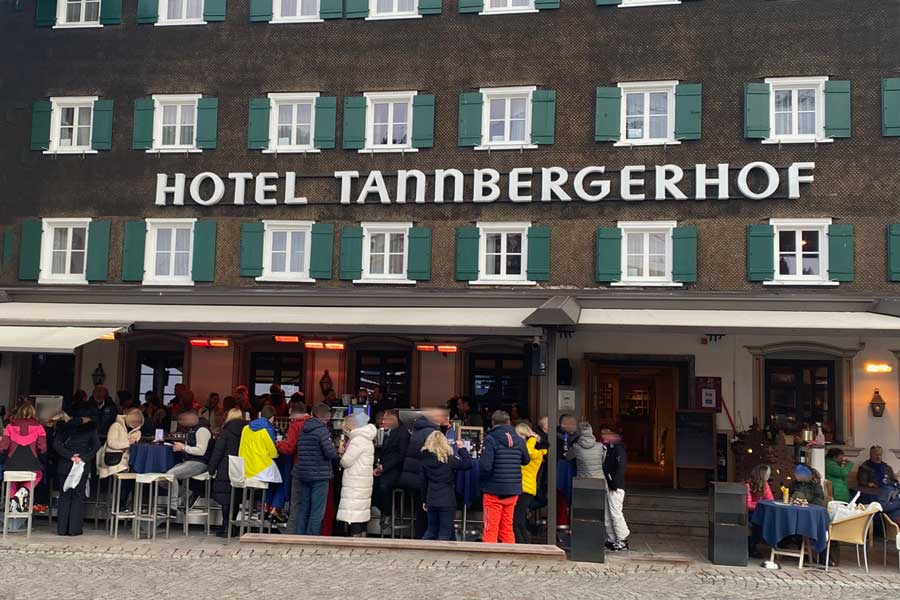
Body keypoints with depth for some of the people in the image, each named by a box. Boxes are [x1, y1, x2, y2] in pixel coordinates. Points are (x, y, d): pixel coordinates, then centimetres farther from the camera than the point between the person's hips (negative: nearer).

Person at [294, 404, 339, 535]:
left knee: (304, 508, 15)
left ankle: (300, 536, 18)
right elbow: (331, 453, -21)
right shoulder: (322, 431, -13)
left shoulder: (303, 430, 11)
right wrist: (338, 452, 2)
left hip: (303, 474, 7)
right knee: (317, 511, -3)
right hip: (320, 475, -7)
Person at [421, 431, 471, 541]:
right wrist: (462, 448, 5)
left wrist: (425, 500, 19)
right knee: (445, 533, 3)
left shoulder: (425, 460, 2)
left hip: (431, 501, 5)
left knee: (431, 530, 18)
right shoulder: (449, 460, -10)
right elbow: (468, 464, -7)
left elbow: (424, 482, 9)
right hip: (447, 501, -4)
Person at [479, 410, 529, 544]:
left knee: (491, 529, 3)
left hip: (494, 490, -5)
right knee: (507, 528, 16)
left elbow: (485, 465, -21)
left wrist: (481, 479, -3)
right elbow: (526, 460, 17)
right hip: (513, 491, 5)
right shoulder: (519, 440, 3)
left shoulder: (490, 439, -13)